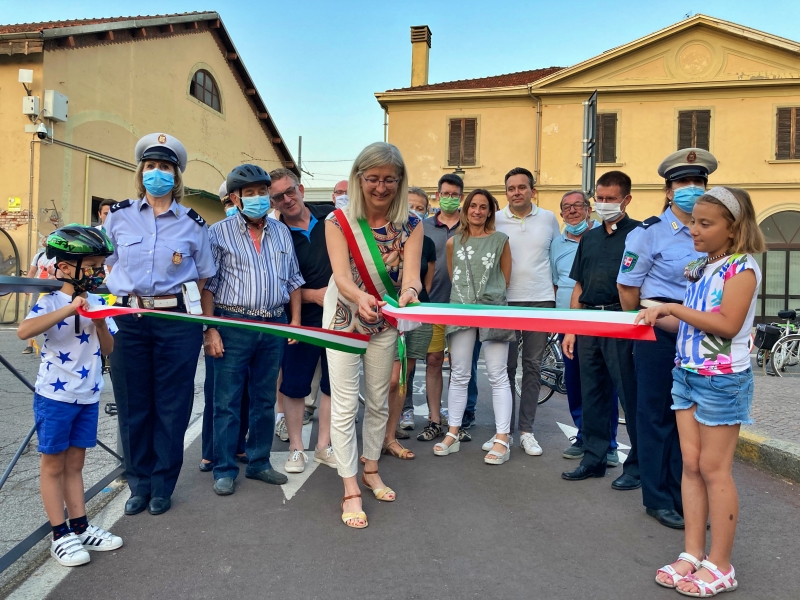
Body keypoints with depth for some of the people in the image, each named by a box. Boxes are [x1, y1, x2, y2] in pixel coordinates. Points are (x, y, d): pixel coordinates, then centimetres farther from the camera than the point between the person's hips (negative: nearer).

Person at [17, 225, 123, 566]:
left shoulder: (96, 304, 4)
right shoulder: (51, 302, -12)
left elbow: (108, 349, 6)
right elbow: (24, 331, -31)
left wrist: (101, 325, -13)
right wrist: (69, 309, -36)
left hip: (88, 397, 6)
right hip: (54, 397, -5)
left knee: (75, 463, 15)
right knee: (53, 465, 7)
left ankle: (80, 528, 24)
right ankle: (60, 535, 16)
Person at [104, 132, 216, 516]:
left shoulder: (193, 223, 4)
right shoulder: (119, 216, 6)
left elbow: (203, 276, 11)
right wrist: (124, 294, 5)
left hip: (177, 321, -1)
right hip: (128, 321, 1)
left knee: (171, 406, 5)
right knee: (133, 405, 7)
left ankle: (162, 486, 21)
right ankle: (139, 483, 24)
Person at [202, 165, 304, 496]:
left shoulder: (281, 232, 11)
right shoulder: (219, 232, -1)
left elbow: (293, 279, 14)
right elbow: (208, 284, -4)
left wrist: (295, 321, 7)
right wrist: (210, 329, -10)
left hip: (274, 326, 4)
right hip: (233, 325, -4)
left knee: (265, 399, 12)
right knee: (227, 401, 2)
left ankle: (259, 462, 26)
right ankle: (225, 470, 15)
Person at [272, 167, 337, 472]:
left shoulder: (331, 216, -1)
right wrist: (313, 295, -17)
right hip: (303, 320, -2)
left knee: (334, 382, 11)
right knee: (294, 384, 6)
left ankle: (323, 446, 27)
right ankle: (296, 448, 24)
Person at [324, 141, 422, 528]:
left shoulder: (410, 224, -10)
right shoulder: (339, 221, -16)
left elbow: (411, 272, -21)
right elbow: (341, 275, -26)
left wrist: (409, 292, -46)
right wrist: (360, 298, -48)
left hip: (385, 322, 3)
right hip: (344, 319, -3)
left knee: (378, 401, 15)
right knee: (344, 405, -3)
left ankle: (371, 470, 36)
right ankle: (350, 492, 8)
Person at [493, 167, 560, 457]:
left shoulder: (548, 218, 6)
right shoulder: (495, 220, 2)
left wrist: (554, 287, 14)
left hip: (541, 301, 1)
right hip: (505, 301, -1)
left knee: (533, 366, 5)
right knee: (506, 366, 4)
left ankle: (527, 430, 15)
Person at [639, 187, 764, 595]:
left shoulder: (741, 268, -11)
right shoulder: (699, 268, 11)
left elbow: (727, 324, -21)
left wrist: (675, 308, -18)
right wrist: (659, 318, 0)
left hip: (723, 380, -7)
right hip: (687, 374, 7)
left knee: (713, 468, 0)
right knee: (691, 465, 9)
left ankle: (719, 566, 14)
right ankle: (692, 554, 19)